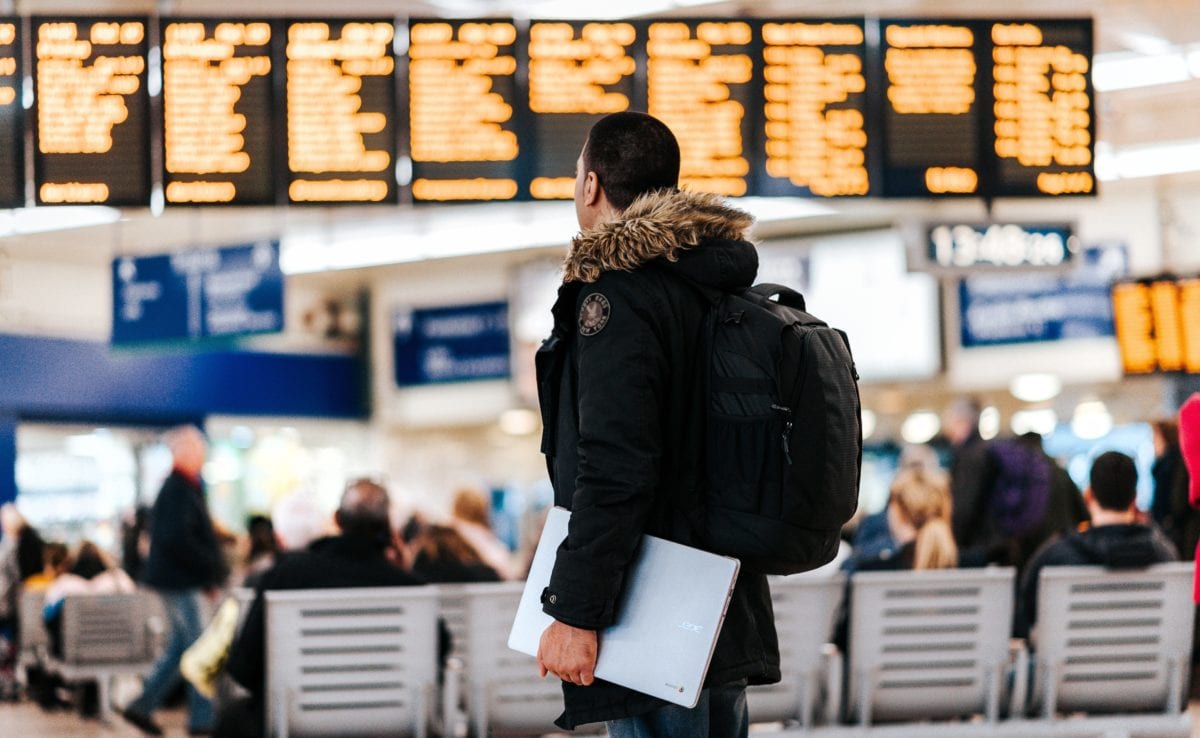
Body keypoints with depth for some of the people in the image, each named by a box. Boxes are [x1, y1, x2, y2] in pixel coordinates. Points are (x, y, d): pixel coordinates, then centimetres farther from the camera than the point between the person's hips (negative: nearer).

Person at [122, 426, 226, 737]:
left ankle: (143, 705, 19)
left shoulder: (186, 487, 14)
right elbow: (176, 539, -26)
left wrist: (210, 572, 15)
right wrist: (212, 569, -19)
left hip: (178, 580, 10)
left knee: (178, 646, 16)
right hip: (181, 581, -10)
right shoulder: (179, 490, -17)